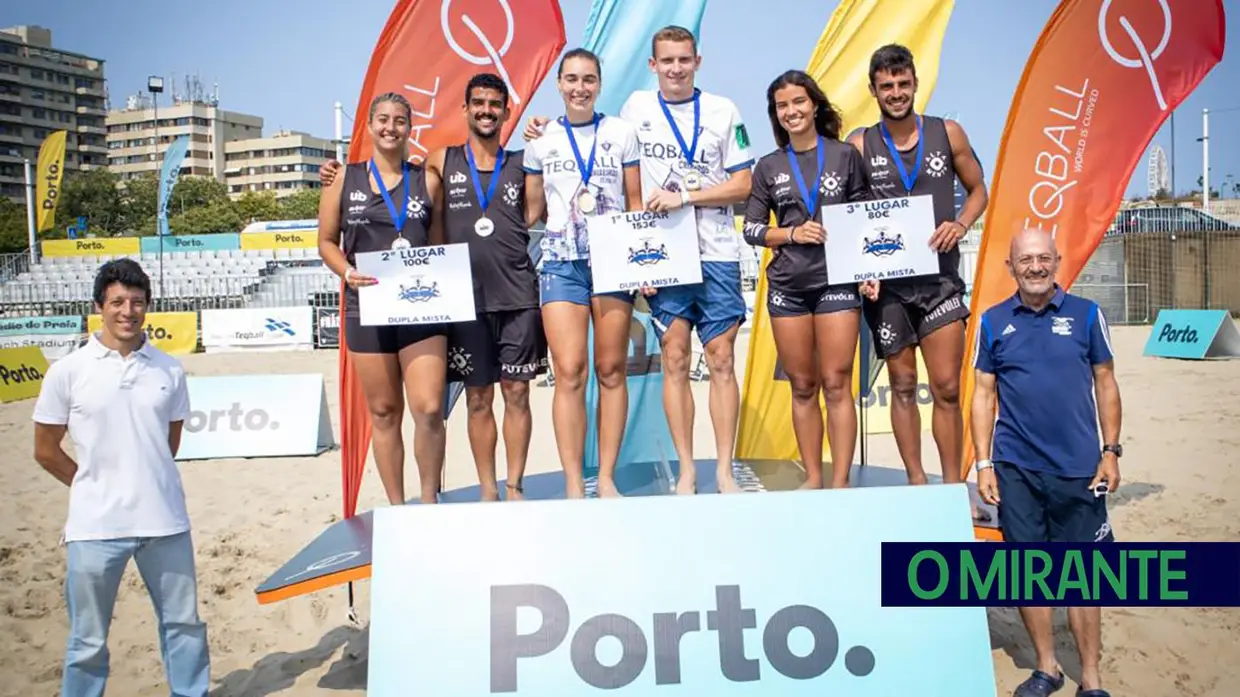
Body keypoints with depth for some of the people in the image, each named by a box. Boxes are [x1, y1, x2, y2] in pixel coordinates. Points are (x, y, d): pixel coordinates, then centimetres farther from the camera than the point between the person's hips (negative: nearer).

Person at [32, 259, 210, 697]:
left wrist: (143, 482, 9)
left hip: (165, 520, 2)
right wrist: (98, 487, 7)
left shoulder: (169, 370, 2)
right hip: (95, 526, -2)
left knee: (184, 623, 15)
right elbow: (45, 451, 3)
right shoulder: (67, 372, -5)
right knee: (88, 641, 10)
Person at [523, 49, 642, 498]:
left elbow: (636, 203, 7)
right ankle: (574, 486, -2)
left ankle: (607, 480, 10)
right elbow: (532, 209, 15)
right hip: (562, 263, 0)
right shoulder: (541, 140, 10)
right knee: (569, 373, -9)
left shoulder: (622, 134, 7)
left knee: (612, 371, 1)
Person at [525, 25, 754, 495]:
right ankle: (686, 470, 9)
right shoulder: (636, 107, 7)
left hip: (716, 253, 0)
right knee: (674, 358, 1)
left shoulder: (724, 112, 4)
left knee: (722, 358, -1)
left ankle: (725, 469, 7)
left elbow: (741, 187, 2)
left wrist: (683, 196, -10)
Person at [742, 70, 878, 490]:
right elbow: (751, 229, 8)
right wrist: (792, 233, -9)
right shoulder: (768, 167, 9)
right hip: (787, 287, 2)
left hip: (838, 282, -2)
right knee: (802, 387, 6)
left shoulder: (846, 156, 5)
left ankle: (840, 481, 0)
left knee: (836, 384, -5)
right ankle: (812, 478, 14)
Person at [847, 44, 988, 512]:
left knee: (946, 387, -3)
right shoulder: (859, 146, 0)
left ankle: (954, 488, 7)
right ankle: (916, 484, 18)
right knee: (903, 386, 8)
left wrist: (960, 224, -8)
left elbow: (978, 189, 13)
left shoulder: (947, 134, 3)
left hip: (939, 277, 0)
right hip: (887, 282, 0)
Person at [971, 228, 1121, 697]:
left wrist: (1111, 452, 0)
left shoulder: (1086, 314, 2)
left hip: (1079, 468, -1)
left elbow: (1105, 384, 6)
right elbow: (984, 394, 5)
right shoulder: (993, 322, 4)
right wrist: (983, 464, -1)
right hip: (1015, 469, 1)